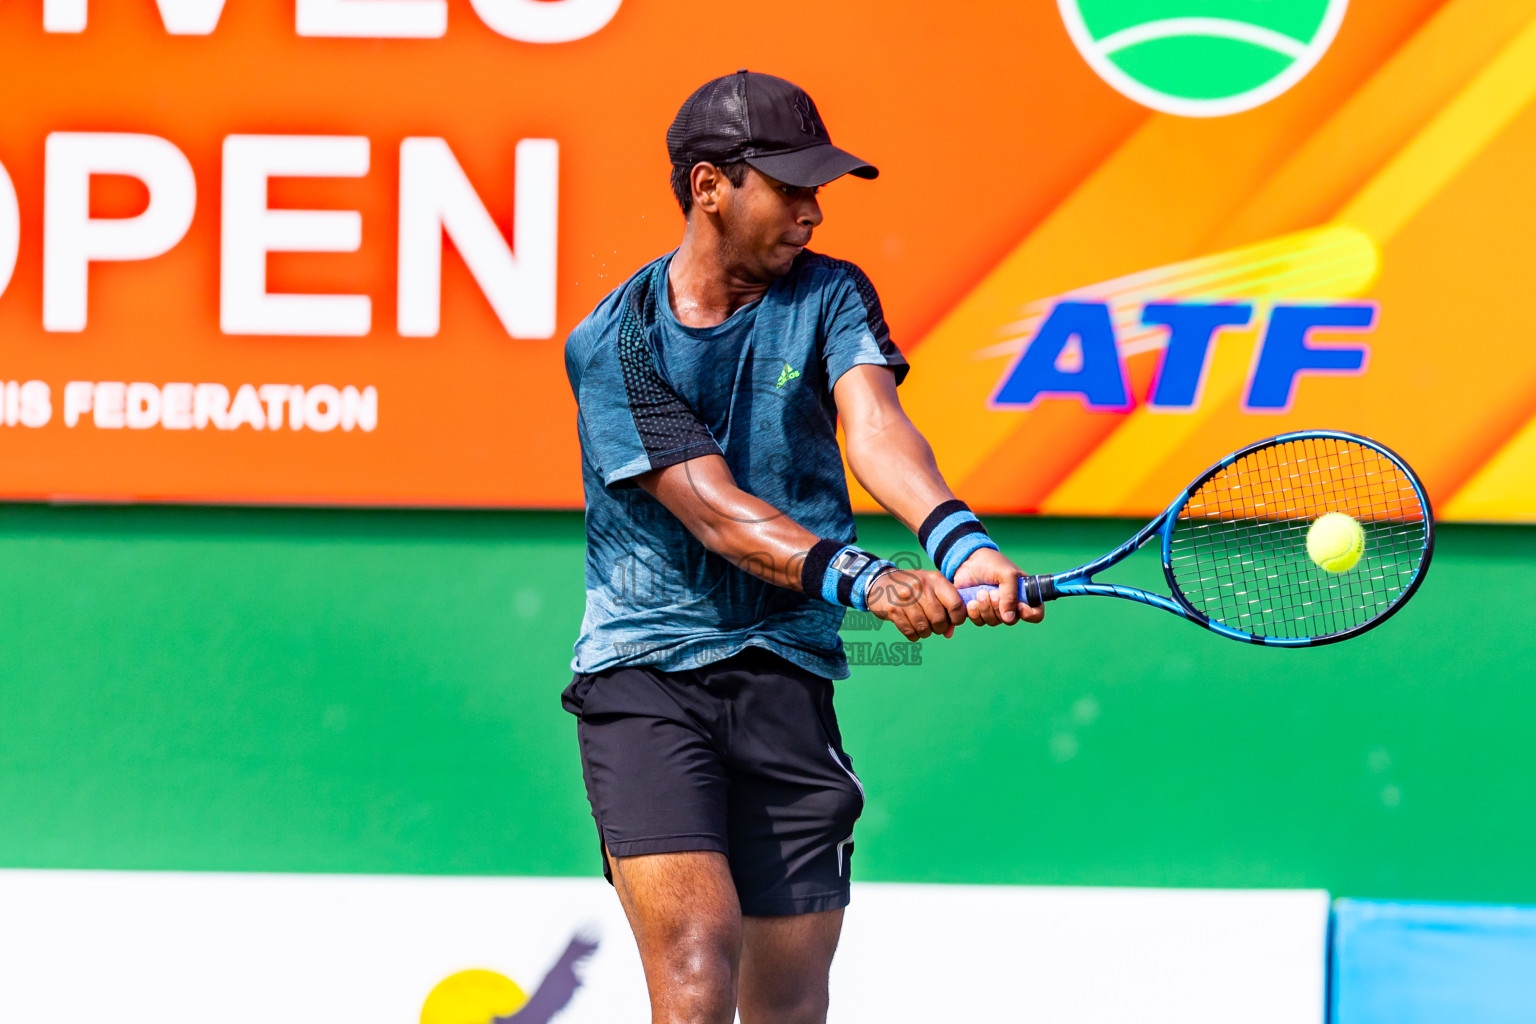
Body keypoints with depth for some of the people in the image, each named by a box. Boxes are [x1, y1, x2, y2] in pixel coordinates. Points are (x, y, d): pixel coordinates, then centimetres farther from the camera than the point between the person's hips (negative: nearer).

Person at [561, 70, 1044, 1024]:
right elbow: (714, 512, -17)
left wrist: (958, 540, -37)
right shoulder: (614, 344, -6)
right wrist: (864, 578, -34)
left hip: (788, 674, 4)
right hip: (643, 671, -3)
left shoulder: (830, 296, 4)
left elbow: (874, 425, -15)